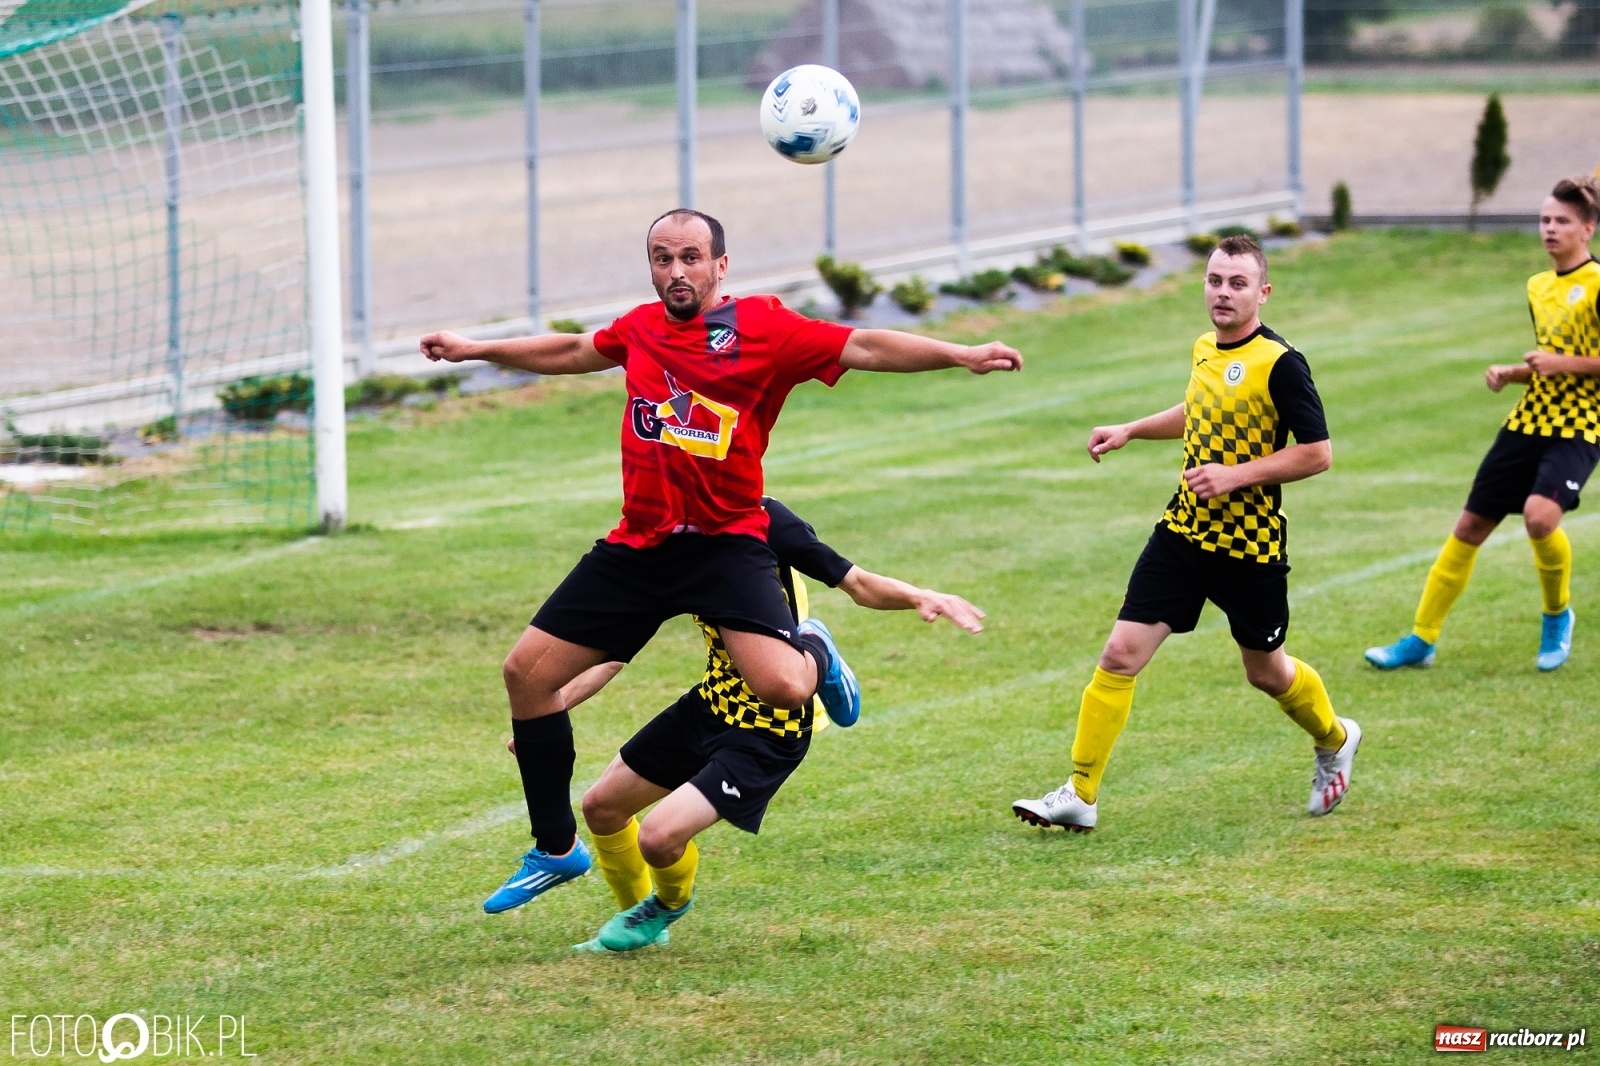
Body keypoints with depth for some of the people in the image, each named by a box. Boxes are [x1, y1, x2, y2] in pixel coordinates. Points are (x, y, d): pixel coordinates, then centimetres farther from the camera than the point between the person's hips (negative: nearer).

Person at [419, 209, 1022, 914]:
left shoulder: (760, 326, -7)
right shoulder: (639, 329, 9)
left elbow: (863, 348, -12)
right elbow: (573, 352, 29)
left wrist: (962, 354, -23)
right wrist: (475, 350, 35)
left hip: (724, 542, -5)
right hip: (637, 545, 5)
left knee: (783, 688, -26)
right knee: (527, 670, 2)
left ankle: (815, 653, 17)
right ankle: (556, 850, 17)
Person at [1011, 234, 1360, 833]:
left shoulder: (1279, 364, -16)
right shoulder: (1205, 351, 6)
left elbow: (1317, 453, -17)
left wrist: (1237, 474, -22)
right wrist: (1131, 430, 19)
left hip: (1251, 545, -5)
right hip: (1184, 531, 6)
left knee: (1265, 671, 14)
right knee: (1121, 653, -6)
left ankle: (1335, 742, 45)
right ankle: (1080, 796, -3)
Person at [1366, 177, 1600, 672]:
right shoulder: (1538, 287, 13)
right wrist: (1510, 373, 7)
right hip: (1526, 422, 7)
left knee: (1539, 514, -30)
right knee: (1469, 525, 5)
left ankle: (1557, 614, -1)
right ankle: (1421, 639, 15)